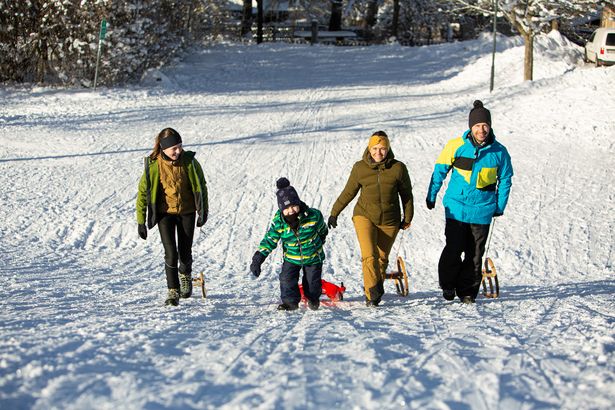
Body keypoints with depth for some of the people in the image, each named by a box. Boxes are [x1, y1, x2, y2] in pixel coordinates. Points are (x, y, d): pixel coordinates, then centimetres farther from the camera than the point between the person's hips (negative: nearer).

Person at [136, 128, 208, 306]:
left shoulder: (189, 161, -16)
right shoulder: (153, 165, -17)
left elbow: (201, 185, 0)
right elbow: (143, 192, -8)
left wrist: (203, 211, 2)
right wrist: (141, 221, -7)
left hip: (187, 212, 1)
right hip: (165, 212, -1)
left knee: (185, 252, 7)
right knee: (171, 253, -11)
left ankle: (185, 275, 40)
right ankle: (173, 292, 3)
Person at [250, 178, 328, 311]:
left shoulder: (313, 215, -22)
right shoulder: (278, 222, -19)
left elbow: (322, 230, 0)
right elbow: (269, 241, -12)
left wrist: (319, 243, 18)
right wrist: (257, 259, -18)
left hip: (313, 256, -1)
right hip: (291, 257, 1)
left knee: (312, 281, 8)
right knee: (287, 279, -12)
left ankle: (313, 298, 39)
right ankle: (290, 301, 10)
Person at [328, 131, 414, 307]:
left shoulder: (398, 168, -5)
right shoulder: (360, 168, -3)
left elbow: (406, 194, 7)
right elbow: (348, 192, 9)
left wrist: (407, 218, 12)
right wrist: (334, 213, 12)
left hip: (389, 221, 1)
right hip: (364, 216, -1)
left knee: (382, 258, 9)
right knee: (369, 256, -19)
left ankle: (372, 295, 24)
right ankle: (375, 291, -13)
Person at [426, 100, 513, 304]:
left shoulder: (499, 152, -3)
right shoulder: (456, 146, -7)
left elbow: (505, 180, 11)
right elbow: (440, 170, 4)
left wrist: (500, 206, 11)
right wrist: (431, 196, 7)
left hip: (482, 210, 1)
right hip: (457, 206, -1)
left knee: (475, 253, 5)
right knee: (453, 249, -3)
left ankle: (468, 291, 17)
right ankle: (448, 285, 18)